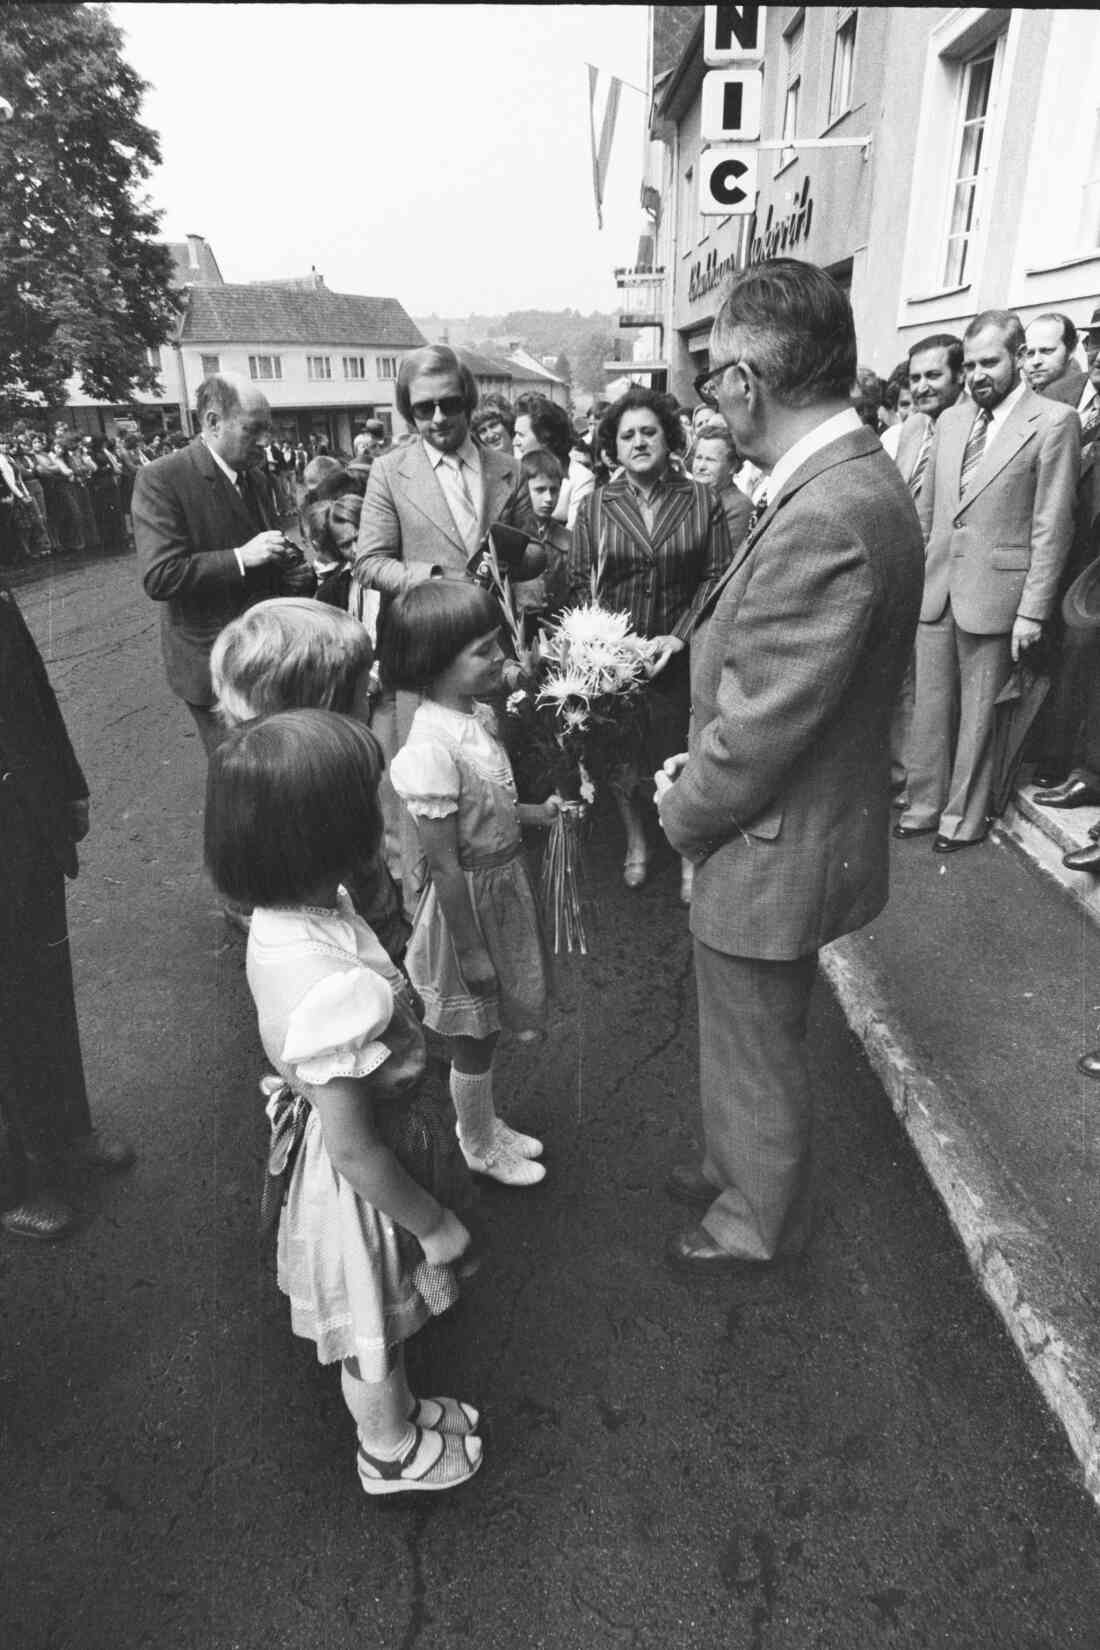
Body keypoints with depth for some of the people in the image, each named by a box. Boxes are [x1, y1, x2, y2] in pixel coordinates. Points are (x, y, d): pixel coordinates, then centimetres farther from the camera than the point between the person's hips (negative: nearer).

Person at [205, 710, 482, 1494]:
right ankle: (392, 1451, 54)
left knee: (378, 1318, 33)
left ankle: (394, 1409, 61)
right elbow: (354, 1150, -29)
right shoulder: (340, 989, -42)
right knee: (375, 1331, 24)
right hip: (356, 1183, -7)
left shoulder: (288, 909, -14)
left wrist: (400, 1093, 16)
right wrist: (436, 1225, -13)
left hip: (321, 1134, 7)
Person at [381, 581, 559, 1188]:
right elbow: (444, 865, -24)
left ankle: (485, 1123, 48)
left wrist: (534, 813, 5)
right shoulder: (431, 749, -29)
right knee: (473, 1040, 15)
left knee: (484, 1031, 26)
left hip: (505, 886, 8)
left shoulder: (477, 713, -2)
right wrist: (472, 952, -18)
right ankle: (479, 1147, 39)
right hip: (470, 903, -8)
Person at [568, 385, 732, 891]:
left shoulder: (702, 501, 1)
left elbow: (716, 577, -1)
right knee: (617, 759, 10)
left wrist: (680, 636, -12)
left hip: (680, 656, -1)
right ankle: (635, 841, 35)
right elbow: (580, 582, 2)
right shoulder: (596, 506, 3)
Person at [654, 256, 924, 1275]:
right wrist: (699, 766, 6)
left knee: (757, 1056, 15)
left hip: (773, 848, -9)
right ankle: (740, 1168, 52)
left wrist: (682, 812, -9)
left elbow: (756, 736, -26)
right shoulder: (850, 478, 3)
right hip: (792, 829, 9)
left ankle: (759, 1221, 42)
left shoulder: (824, 520, -30)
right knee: (753, 1042, 28)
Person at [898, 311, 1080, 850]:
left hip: (994, 593, -5)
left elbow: (1052, 526, -8)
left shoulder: (1053, 422, -5)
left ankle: (965, 816, 18)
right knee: (930, 705, 10)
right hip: (935, 588, 5)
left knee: (978, 713, 5)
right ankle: (924, 804, 23)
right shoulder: (951, 418, 12)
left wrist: (1033, 610, -12)